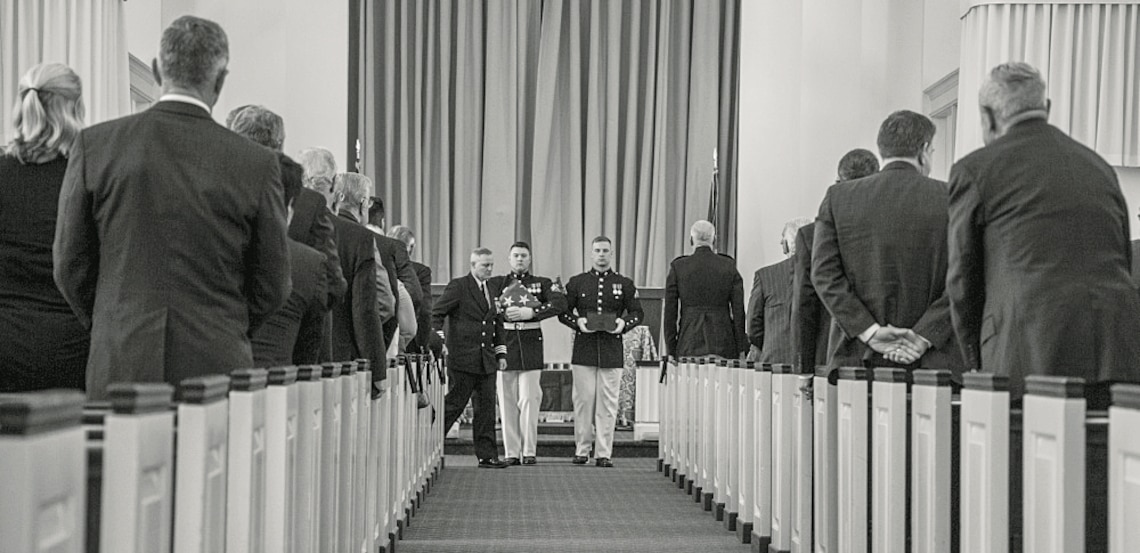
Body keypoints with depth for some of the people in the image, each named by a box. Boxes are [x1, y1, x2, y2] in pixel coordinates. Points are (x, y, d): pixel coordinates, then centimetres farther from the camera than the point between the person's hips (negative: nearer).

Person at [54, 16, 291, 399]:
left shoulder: (94, 145, 0)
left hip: (119, 368, 1)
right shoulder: (256, 163, -3)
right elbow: (273, 286, 3)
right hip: (217, 367, -1)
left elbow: (70, 266, 5)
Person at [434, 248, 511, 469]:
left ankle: (487, 456, 9)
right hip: (462, 358, -6)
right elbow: (436, 314, -7)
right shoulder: (458, 286, -5)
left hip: (487, 360, 6)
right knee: (453, 404, -2)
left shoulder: (494, 289, 15)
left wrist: (500, 353, 15)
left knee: (486, 408, 5)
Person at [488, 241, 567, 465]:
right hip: (504, 345, 1)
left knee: (529, 400, -6)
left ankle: (529, 451, 1)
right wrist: (505, 312, -16)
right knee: (507, 402, 2)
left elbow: (560, 302, -9)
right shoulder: (497, 283, 12)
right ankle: (511, 452, 7)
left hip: (531, 346, -1)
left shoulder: (542, 283, 8)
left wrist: (531, 312, -19)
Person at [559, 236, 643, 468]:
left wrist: (624, 323, -10)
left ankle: (603, 453, 4)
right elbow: (563, 312, 9)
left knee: (607, 403, -1)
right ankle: (582, 450, 10)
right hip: (584, 350, 0)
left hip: (612, 351, 0)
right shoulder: (576, 282, 8)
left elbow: (637, 313, 9)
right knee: (583, 400, 0)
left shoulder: (624, 284, 8)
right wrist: (577, 322, -9)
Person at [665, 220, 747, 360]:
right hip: (723, 345, 1)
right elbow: (738, 310, 3)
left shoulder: (678, 267, 2)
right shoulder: (729, 266, 3)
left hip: (689, 345, 0)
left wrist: (670, 351, 7)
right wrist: (741, 349, 7)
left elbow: (670, 312, 3)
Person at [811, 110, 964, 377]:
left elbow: (824, 273, -1)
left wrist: (868, 331, -4)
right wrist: (925, 335, -6)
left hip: (856, 359, 2)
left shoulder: (838, 197, 7)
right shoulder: (949, 199, 2)